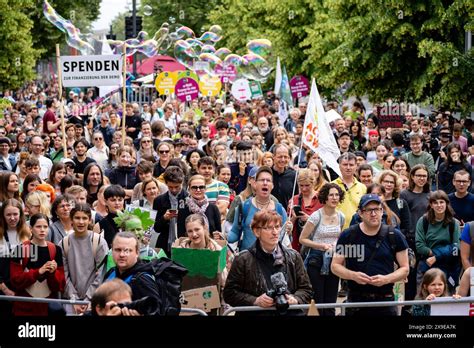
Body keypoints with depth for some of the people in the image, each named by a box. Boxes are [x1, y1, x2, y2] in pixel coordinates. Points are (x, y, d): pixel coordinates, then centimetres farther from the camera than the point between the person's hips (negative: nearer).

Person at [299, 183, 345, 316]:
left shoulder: (341, 217, 6)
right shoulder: (317, 216, -9)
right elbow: (302, 239, -8)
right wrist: (322, 246, -17)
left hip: (333, 260, 5)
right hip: (317, 260, -5)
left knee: (331, 302, 6)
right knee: (317, 301, -3)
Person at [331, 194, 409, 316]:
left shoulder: (395, 236, 3)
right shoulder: (347, 236, 2)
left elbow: (404, 269, 6)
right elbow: (335, 265, 6)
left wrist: (386, 279, -13)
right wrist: (353, 275, -13)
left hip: (386, 300, 0)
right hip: (356, 300, 0)